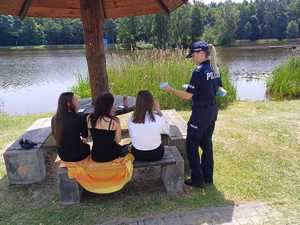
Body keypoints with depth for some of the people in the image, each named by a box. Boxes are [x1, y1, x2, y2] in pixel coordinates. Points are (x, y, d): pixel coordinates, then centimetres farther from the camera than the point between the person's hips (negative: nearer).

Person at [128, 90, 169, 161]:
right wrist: (159, 111, -3)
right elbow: (166, 131, -1)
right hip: (156, 154, -1)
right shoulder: (158, 118, -23)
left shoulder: (131, 120, -17)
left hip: (138, 155, 1)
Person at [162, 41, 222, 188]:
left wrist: (170, 90, -8)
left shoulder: (199, 71, -20)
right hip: (212, 111, 9)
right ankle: (208, 177, 30)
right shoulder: (215, 68, 6)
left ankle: (197, 180, 16)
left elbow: (188, 95, -19)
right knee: (206, 144, 18)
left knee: (192, 146, 6)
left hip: (200, 113, -9)